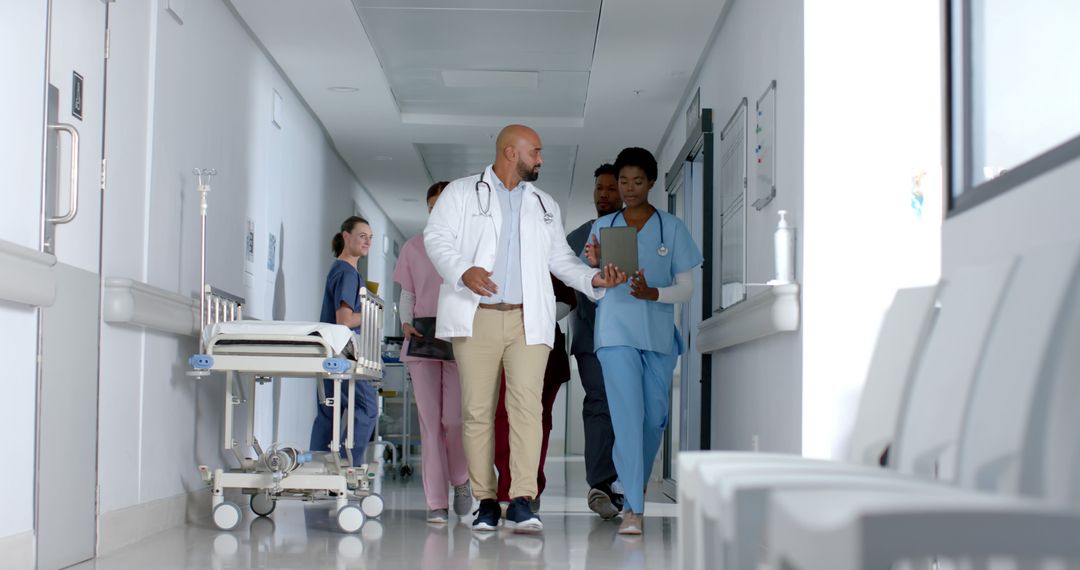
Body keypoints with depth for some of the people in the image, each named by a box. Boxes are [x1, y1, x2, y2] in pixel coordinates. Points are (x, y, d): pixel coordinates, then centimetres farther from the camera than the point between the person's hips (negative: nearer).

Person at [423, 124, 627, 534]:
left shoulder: (544, 205, 23)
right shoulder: (462, 193, 11)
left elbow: (560, 258, 20)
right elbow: (436, 236, 1)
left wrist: (593, 279, 2)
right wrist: (462, 271, -18)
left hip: (528, 320, 2)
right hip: (477, 318, -2)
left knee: (527, 403, -13)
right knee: (477, 409, -2)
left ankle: (522, 501, -17)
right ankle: (486, 501, 6)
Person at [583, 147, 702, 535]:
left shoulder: (672, 228, 6)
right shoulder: (602, 226, 9)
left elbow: (686, 288, 4)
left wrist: (651, 293, -16)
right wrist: (594, 265, -12)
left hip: (658, 335, 1)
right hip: (616, 333, -1)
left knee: (655, 419, 6)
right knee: (627, 417, -12)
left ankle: (637, 484, 30)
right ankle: (632, 508, -14)